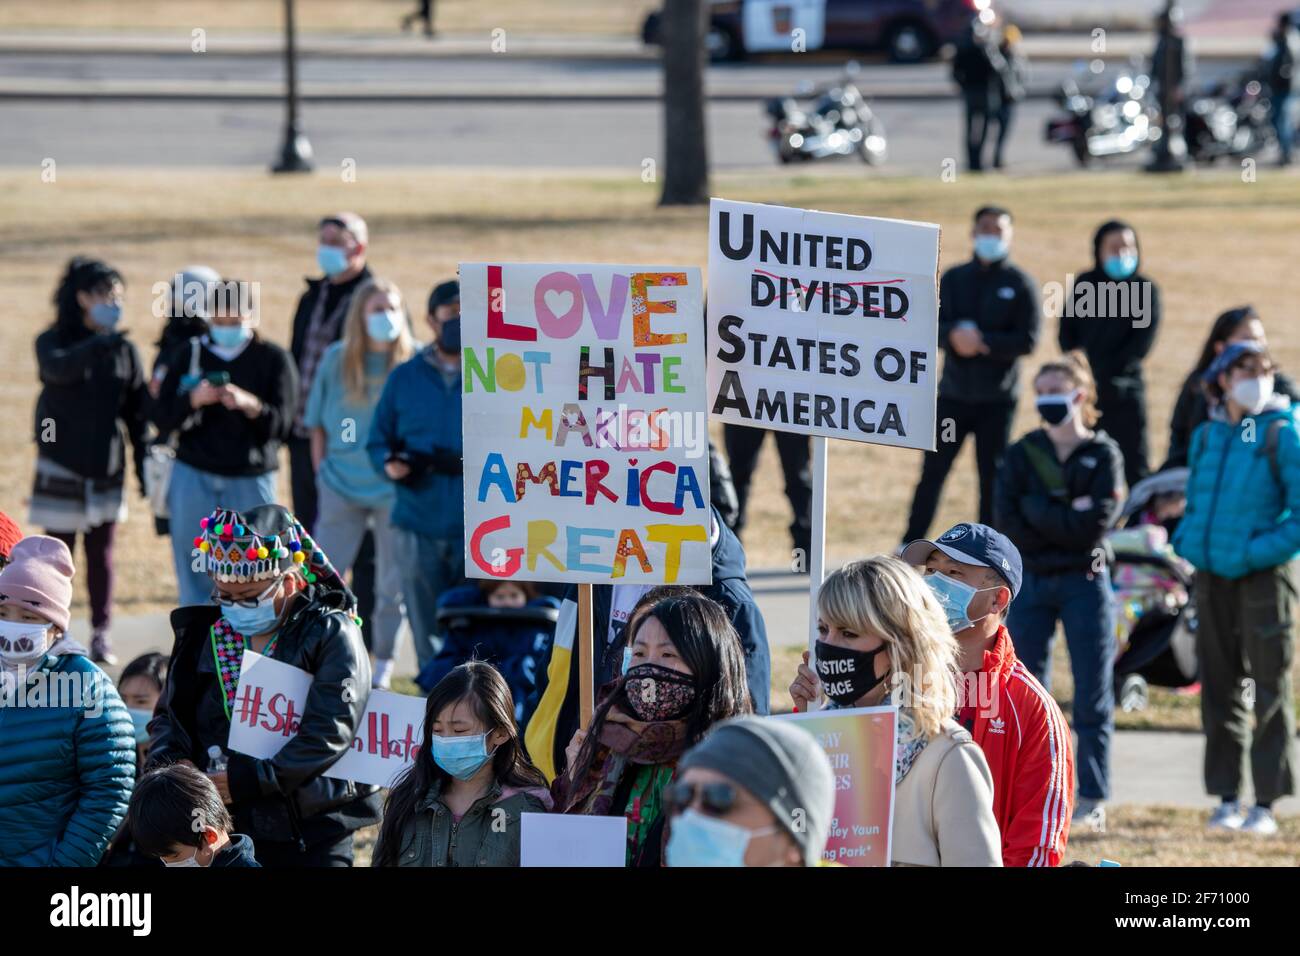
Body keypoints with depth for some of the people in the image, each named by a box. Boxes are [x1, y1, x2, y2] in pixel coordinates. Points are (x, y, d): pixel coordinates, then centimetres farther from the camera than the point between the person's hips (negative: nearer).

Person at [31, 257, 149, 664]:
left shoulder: (123, 349, 3)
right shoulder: (54, 342, -5)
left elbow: (137, 412, 6)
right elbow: (57, 368, -30)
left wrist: (145, 465, 1)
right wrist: (96, 345, -44)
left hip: (107, 469, 2)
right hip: (61, 469, -2)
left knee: (101, 553, 7)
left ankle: (101, 632, 14)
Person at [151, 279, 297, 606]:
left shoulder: (272, 359, 1)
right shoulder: (189, 355, 7)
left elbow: (282, 424, -8)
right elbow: (161, 418, 3)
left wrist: (250, 404, -27)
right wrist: (193, 400, -16)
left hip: (250, 480, -2)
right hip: (194, 477, 2)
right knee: (194, 577, 2)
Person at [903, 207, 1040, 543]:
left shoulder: (1020, 285, 0)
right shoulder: (954, 278, 9)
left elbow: (1028, 340, -8)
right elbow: (932, 326, -1)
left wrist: (983, 342, -19)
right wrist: (954, 335, -22)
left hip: (997, 400, -2)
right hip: (953, 394, 2)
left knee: (992, 476, 2)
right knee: (933, 471, 2)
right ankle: (910, 546, 8)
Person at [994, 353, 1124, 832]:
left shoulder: (1103, 454, 0)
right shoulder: (1021, 455, 6)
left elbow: (1097, 523, -13)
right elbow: (1009, 524, -6)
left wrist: (1038, 511, -12)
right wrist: (1069, 519, -13)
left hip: (1085, 583, -2)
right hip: (1030, 582, 2)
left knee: (1092, 696, 0)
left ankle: (1092, 798, 5)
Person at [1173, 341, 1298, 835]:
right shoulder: (1205, 437, 8)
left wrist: (1258, 551, -17)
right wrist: (1187, 540, 4)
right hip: (1213, 576, 5)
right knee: (1219, 688, 8)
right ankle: (1227, 798, 15)